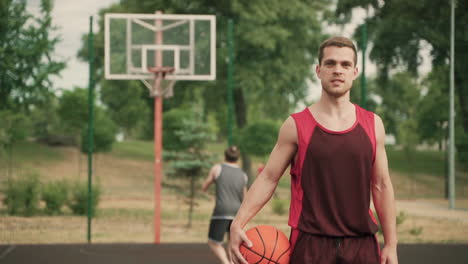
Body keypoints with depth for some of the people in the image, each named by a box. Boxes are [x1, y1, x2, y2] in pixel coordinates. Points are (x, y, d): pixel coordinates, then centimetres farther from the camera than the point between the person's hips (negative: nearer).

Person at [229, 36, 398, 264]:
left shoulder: (372, 124, 6)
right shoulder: (296, 126, -1)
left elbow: (381, 186, 10)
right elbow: (268, 178, -2)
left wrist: (391, 243, 6)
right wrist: (238, 224, -15)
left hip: (362, 245, 2)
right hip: (310, 245, -2)